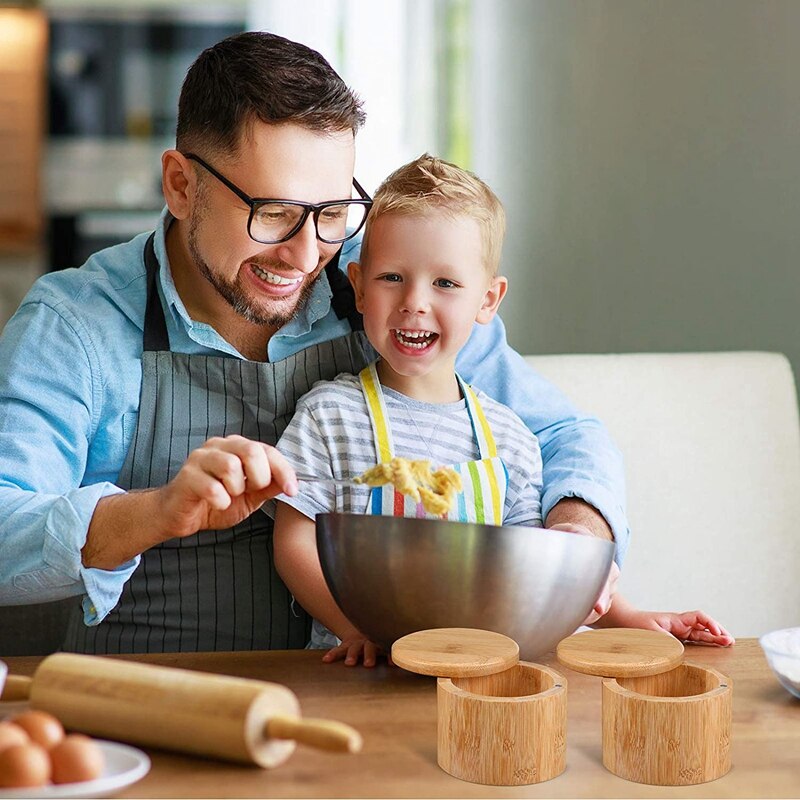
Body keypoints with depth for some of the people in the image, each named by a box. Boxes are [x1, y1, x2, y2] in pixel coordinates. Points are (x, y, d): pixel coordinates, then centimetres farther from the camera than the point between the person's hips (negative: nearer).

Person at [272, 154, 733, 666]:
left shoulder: (509, 437, 8)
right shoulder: (329, 415, -2)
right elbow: (295, 544, -4)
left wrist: (625, 617, 1)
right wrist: (359, 625, -18)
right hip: (360, 667, -1)